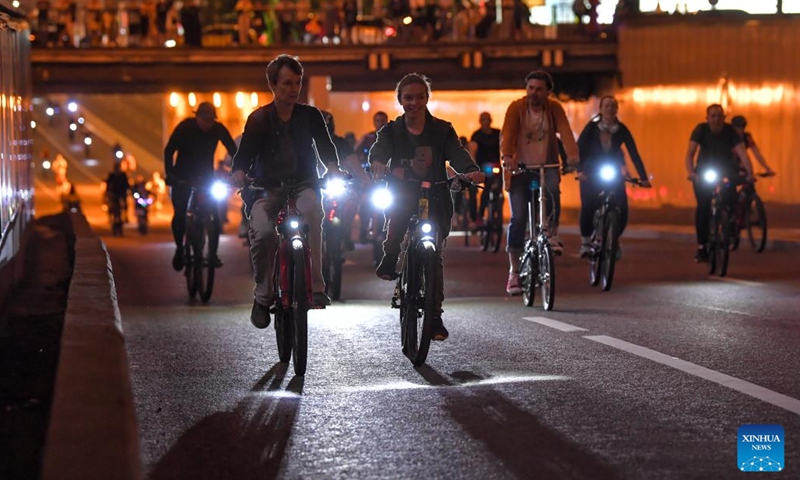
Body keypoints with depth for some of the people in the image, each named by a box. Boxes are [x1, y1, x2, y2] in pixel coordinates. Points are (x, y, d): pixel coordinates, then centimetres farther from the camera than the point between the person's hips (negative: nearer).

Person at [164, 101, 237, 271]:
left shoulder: (218, 129, -12)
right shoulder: (185, 127, -17)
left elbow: (233, 151, -12)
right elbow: (169, 151, -19)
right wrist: (170, 174, -32)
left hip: (206, 175, 2)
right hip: (183, 177, -2)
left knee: (214, 215, -12)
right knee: (180, 214, -14)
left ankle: (213, 253, -2)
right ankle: (179, 248, 9)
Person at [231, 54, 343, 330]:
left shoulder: (310, 115, 7)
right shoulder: (259, 119, 4)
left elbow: (325, 146, 0)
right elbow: (245, 153, -4)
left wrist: (333, 169, -23)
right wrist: (239, 173, -27)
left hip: (303, 185, 0)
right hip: (267, 189, 0)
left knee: (312, 214, -35)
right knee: (262, 234, -29)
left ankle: (315, 287, -34)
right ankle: (263, 295, -7)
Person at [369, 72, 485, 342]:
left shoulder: (442, 130, 3)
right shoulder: (392, 131, 4)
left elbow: (456, 153, -14)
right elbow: (379, 149, -16)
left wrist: (470, 170, -37)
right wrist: (378, 164, -41)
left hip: (434, 200, -1)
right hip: (402, 196, 1)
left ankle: (435, 315, -2)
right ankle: (390, 259, -5)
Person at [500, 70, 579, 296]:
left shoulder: (554, 109, -2)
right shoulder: (516, 107, -7)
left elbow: (565, 132, -17)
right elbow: (507, 133, -21)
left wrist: (572, 155, -36)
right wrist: (506, 157, -41)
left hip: (546, 167, 1)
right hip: (520, 169, -1)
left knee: (552, 189, -34)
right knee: (518, 218, -8)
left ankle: (553, 234, -12)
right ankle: (514, 271, 1)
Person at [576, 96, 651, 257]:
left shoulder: (622, 129, -7)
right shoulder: (592, 127, -11)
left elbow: (634, 153, -9)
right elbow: (580, 148, -18)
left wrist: (643, 177, -17)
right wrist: (580, 170, -34)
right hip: (591, 176, -2)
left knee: (621, 211, -13)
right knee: (588, 208, -21)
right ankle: (585, 242, -2)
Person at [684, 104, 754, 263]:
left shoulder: (730, 131, -20)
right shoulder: (701, 129, -20)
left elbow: (742, 153, -29)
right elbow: (690, 153, -28)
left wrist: (750, 173, -45)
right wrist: (690, 172, -46)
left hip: (725, 170, 1)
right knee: (703, 207, -14)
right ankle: (702, 246, -8)